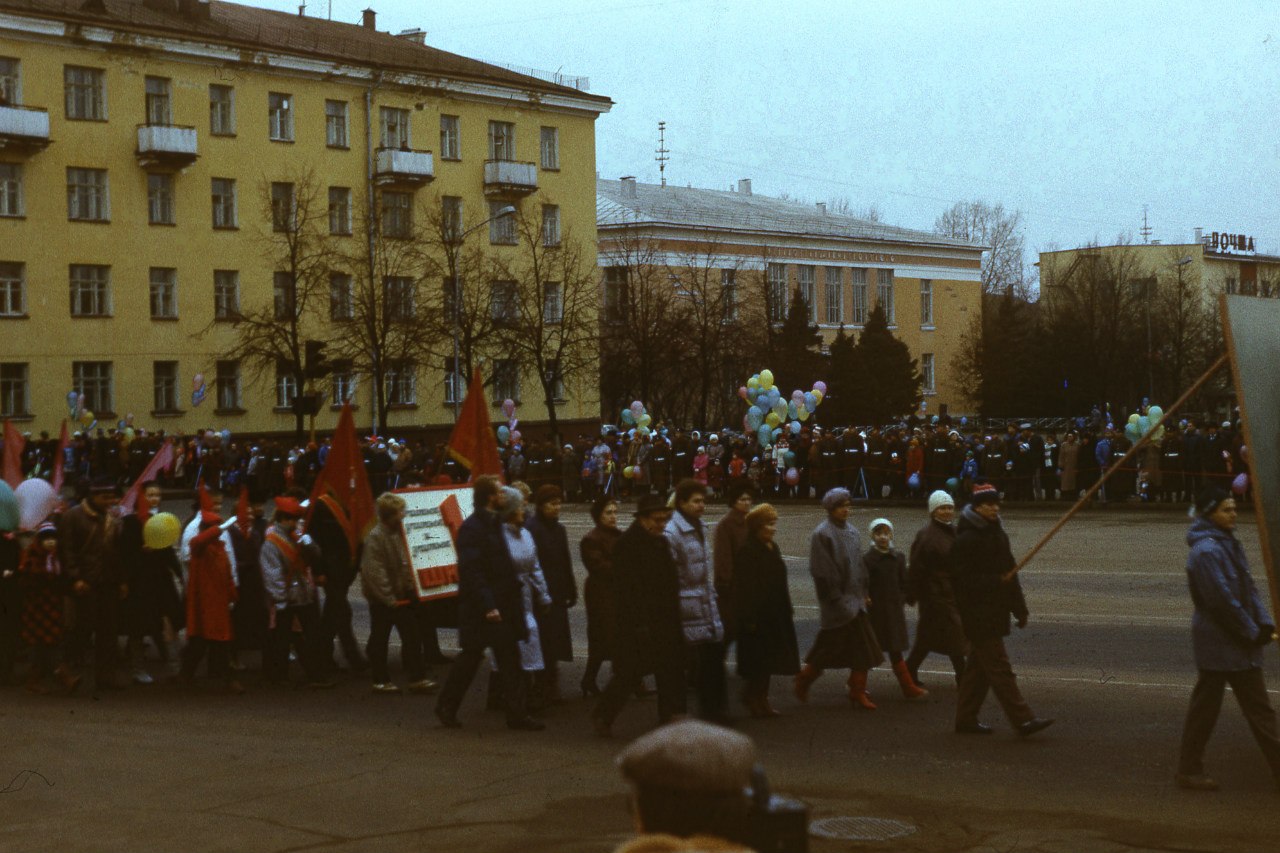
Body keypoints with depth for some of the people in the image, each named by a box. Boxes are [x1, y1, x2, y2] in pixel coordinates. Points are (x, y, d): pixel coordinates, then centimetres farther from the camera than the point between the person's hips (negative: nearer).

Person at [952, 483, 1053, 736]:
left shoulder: (996, 533, 15)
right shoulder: (966, 539, -14)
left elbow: (1008, 571, 19)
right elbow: (965, 580, -17)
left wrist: (1020, 609, 18)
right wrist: (997, 582, -23)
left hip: (995, 610, 9)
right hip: (978, 613, -9)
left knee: (978, 666, 13)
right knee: (999, 667, -8)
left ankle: (966, 720, 20)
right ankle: (1022, 720, -9)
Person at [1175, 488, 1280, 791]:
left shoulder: (1229, 543, 11)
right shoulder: (1206, 551, -20)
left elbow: (1248, 587, 12)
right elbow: (1222, 600, -22)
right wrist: (1251, 632, -13)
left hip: (1239, 641, 10)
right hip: (1218, 643, -10)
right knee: (1204, 708, 1)